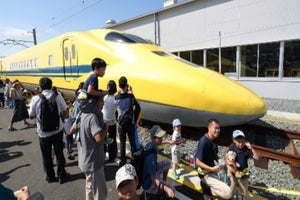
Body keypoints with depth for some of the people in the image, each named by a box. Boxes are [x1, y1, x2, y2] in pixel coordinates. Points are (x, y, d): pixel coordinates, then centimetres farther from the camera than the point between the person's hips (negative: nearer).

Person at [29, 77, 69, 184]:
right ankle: (62, 175, 27)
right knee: (59, 153, 16)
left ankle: (50, 176, 33)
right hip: (57, 130, 0)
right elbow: (65, 113, -7)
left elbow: (31, 116, -2)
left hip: (43, 132, 0)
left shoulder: (35, 99, -12)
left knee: (46, 155, 18)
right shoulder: (57, 96, -12)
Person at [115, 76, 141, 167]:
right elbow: (138, 108, -17)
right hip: (130, 123, -2)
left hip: (121, 123, 2)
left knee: (122, 143, 14)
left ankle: (123, 161, 22)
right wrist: (135, 119, -2)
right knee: (132, 142, 11)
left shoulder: (116, 98, -9)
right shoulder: (130, 96, -16)